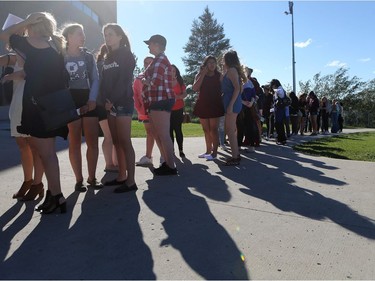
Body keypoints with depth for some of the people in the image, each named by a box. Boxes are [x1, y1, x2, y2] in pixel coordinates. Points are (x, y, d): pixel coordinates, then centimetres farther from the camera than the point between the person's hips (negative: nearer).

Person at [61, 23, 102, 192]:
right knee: (74, 142, -1)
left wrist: (92, 100, -7)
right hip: (70, 102, -2)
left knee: (93, 141, -1)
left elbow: (95, 79, 7)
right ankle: (79, 180, 7)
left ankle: (92, 178, 10)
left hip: (89, 100, 3)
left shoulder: (88, 56, 13)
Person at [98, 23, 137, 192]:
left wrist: (113, 100, -17)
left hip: (123, 102, -7)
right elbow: (104, 81, 13)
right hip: (110, 104, 7)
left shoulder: (126, 55, 0)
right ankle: (121, 176, 14)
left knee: (125, 141, -11)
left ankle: (131, 181, -8)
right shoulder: (107, 58, 20)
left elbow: (124, 80, -12)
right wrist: (104, 101, -2)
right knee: (116, 142, 7)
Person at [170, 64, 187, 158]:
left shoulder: (180, 82, 7)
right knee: (170, 130, 0)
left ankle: (181, 150, 2)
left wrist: (178, 97, -14)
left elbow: (185, 93, 4)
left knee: (178, 129, -4)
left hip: (178, 109, 0)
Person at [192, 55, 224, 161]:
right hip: (202, 105, 3)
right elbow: (195, 88, -11)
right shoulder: (199, 75, 6)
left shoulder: (219, 75, 3)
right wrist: (203, 74, -11)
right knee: (206, 130, 10)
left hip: (215, 105, -3)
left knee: (213, 129, -5)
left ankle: (214, 152, 0)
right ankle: (208, 151, 21)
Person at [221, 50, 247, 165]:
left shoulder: (231, 70, -8)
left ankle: (235, 158, -5)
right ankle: (236, 154, 21)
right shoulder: (230, 71, 20)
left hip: (232, 103, -10)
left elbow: (237, 88, -19)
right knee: (231, 130, 14)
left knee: (230, 131, -8)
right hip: (232, 103, 10)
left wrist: (231, 104, -23)